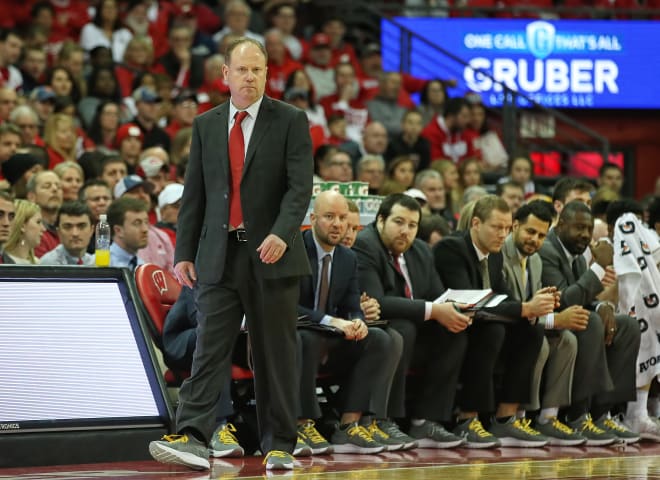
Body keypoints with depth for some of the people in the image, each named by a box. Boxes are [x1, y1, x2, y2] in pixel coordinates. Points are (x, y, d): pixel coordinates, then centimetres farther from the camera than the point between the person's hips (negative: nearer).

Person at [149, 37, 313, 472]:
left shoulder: (291, 122, 1)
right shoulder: (206, 125, 11)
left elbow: (301, 186, -9)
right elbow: (194, 194, 12)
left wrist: (281, 234, -24)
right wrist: (185, 252, 6)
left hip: (272, 255, -2)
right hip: (219, 257, 2)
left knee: (276, 354, 4)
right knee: (209, 349, -7)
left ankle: (279, 445, 10)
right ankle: (192, 438, -15)